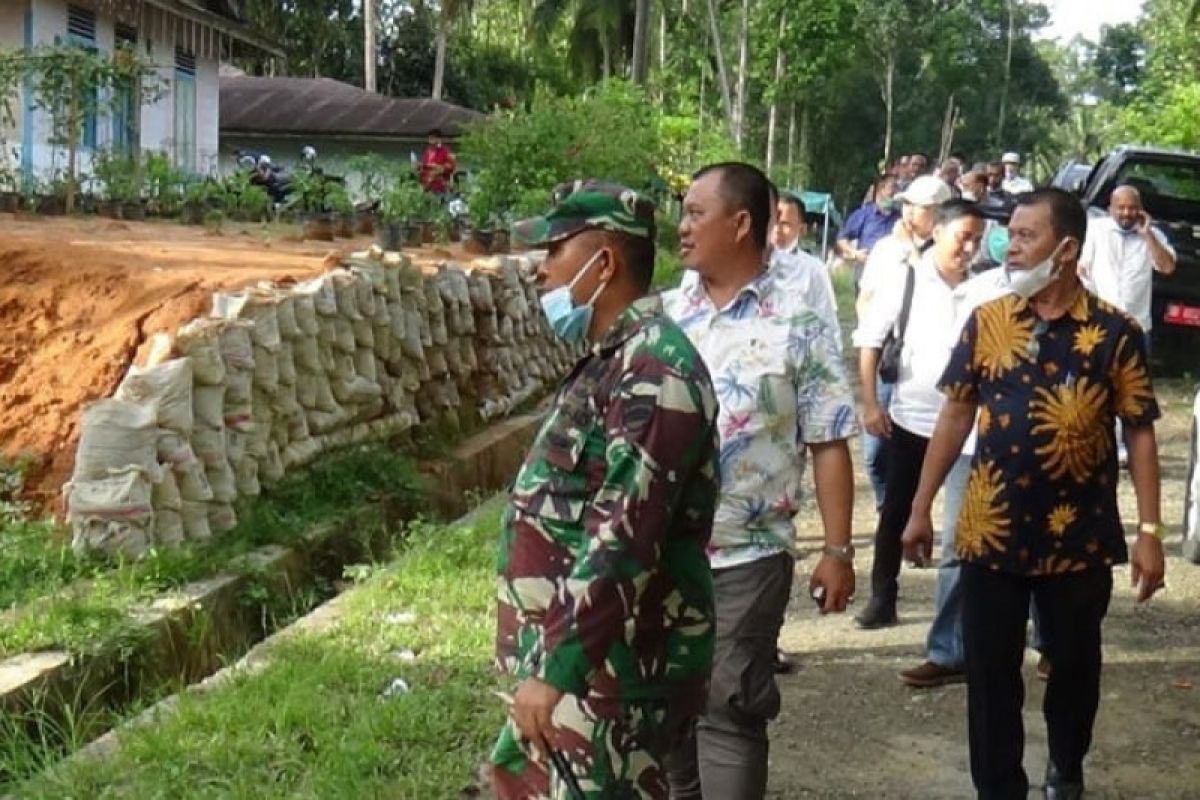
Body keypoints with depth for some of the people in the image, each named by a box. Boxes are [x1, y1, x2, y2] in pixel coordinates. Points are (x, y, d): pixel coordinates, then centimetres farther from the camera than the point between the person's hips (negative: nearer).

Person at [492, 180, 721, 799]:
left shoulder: (653, 368, -21)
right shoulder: (616, 357, 13)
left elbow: (625, 538, -28)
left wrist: (554, 668, -27)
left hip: (613, 666, -10)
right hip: (584, 651, 11)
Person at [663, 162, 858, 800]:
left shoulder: (796, 329, -8)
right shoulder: (662, 316, 6)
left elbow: (829, 445, -7)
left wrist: (838, 551, -9)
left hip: (747, 557, -5)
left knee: (728, 709, 2)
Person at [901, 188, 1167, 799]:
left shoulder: (1115, 332, -6)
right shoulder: (987, 322, 0)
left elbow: (1140, 433, -4)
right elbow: (956, 415, 5)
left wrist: (1149, 531, -9)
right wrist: (921, 508, 4)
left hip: (1080, 538, -1)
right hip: (991, 532, 1)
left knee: (1074, 665, 16)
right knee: (989, 671, 7)